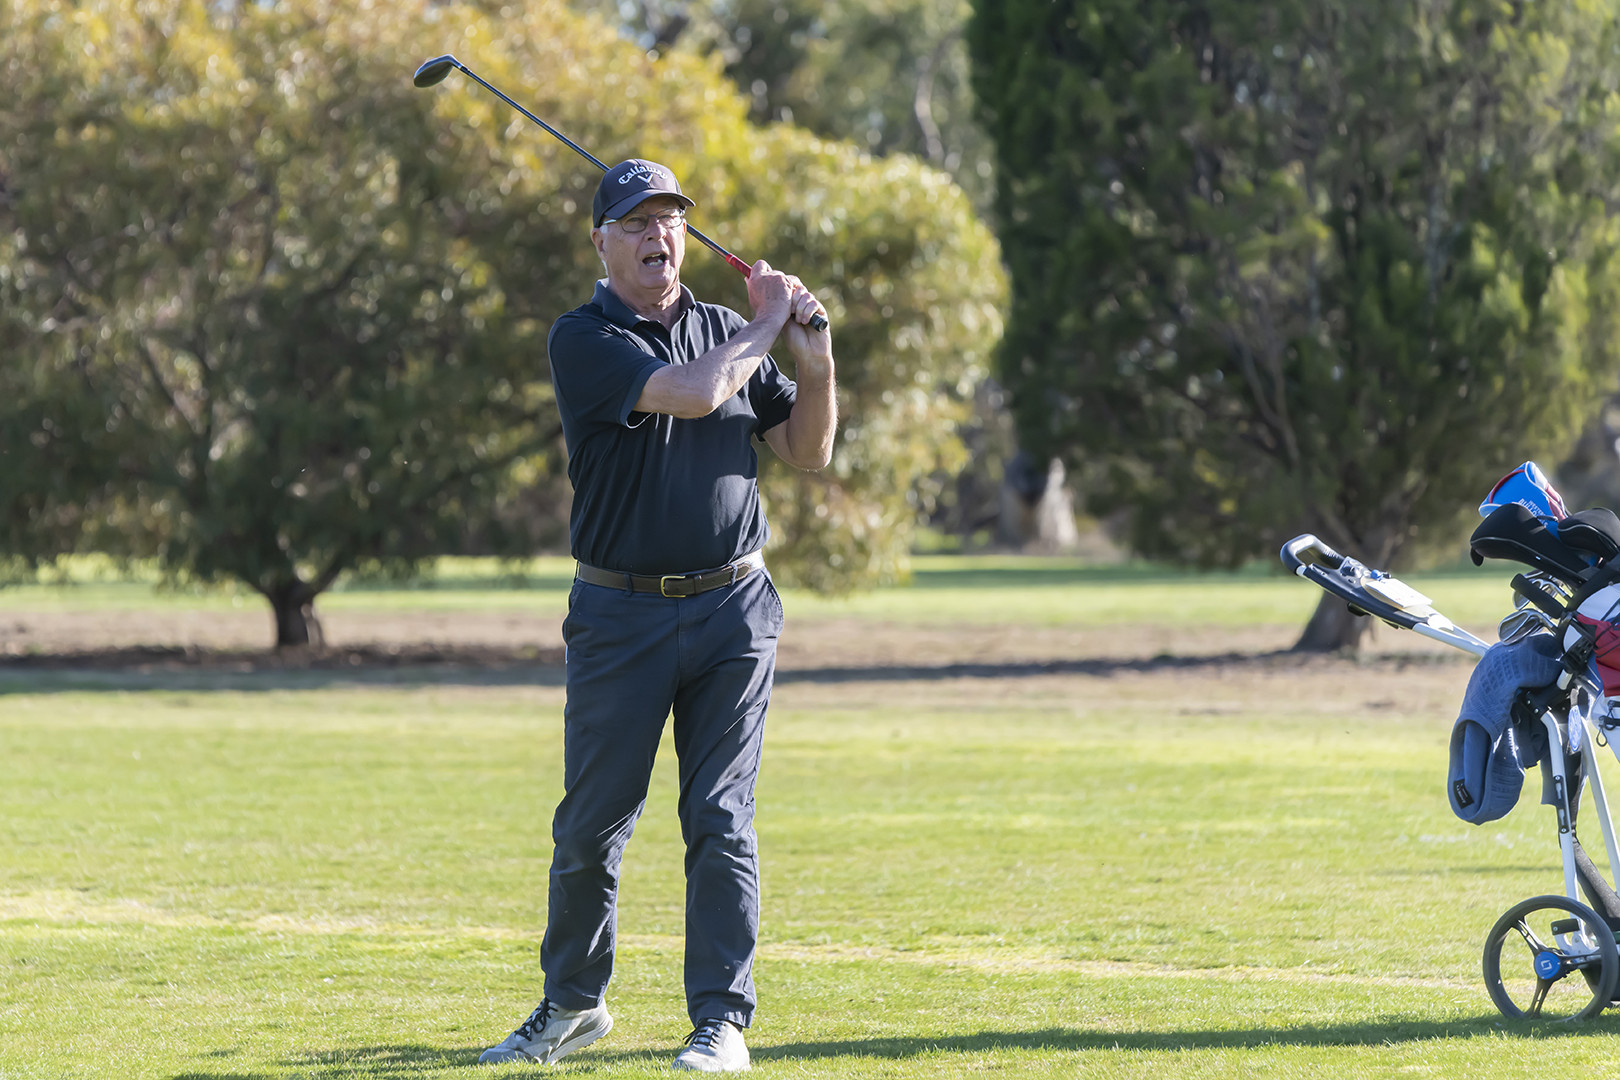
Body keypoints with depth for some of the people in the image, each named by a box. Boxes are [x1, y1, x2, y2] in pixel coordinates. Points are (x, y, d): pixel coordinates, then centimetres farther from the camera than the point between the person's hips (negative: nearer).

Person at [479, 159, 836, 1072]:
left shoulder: (728, 332, 11)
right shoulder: (583, 339, -5)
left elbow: (808, 452, 13)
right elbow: (690, 393, -20)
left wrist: (816, 362, -4)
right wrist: (768, 325, -6)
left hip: (733, 610, 2)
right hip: (620, 614, -2)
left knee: (721, 819, -2)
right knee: (591, 824, 4)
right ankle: (574, 1003, 22)